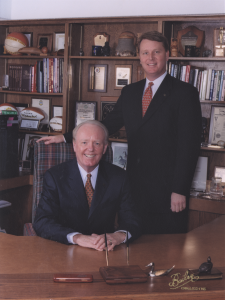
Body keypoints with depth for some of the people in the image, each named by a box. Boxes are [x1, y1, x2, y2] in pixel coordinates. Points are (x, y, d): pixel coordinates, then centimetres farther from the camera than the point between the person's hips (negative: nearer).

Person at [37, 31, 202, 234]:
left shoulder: (185, 93, -5)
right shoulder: (130, 92, 13)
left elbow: (190, 146, -9)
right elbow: (108, 124, 16)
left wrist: (179, 191, -14)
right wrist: (66, 137, 7)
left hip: (166, 190, -5)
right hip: (135, 187, 5)